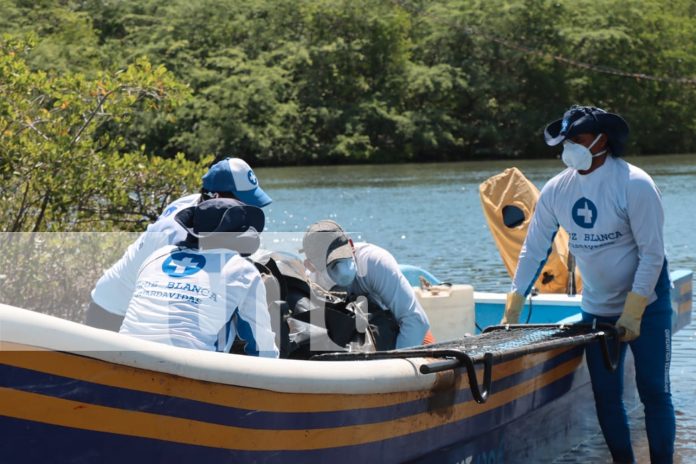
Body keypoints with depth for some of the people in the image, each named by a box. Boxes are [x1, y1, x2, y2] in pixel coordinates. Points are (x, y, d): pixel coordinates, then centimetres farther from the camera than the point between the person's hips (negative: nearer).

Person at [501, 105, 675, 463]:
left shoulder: (634, 185, -19)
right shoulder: (556, 190, -5)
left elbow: (652, 254, -18)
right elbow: (532, 251, 0)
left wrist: (633, 311, -21)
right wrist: (512, 310, -4)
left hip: (647, 306, -5)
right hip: (596, 309, 5)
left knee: (653, 391, -4)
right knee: (605, 396, 6)